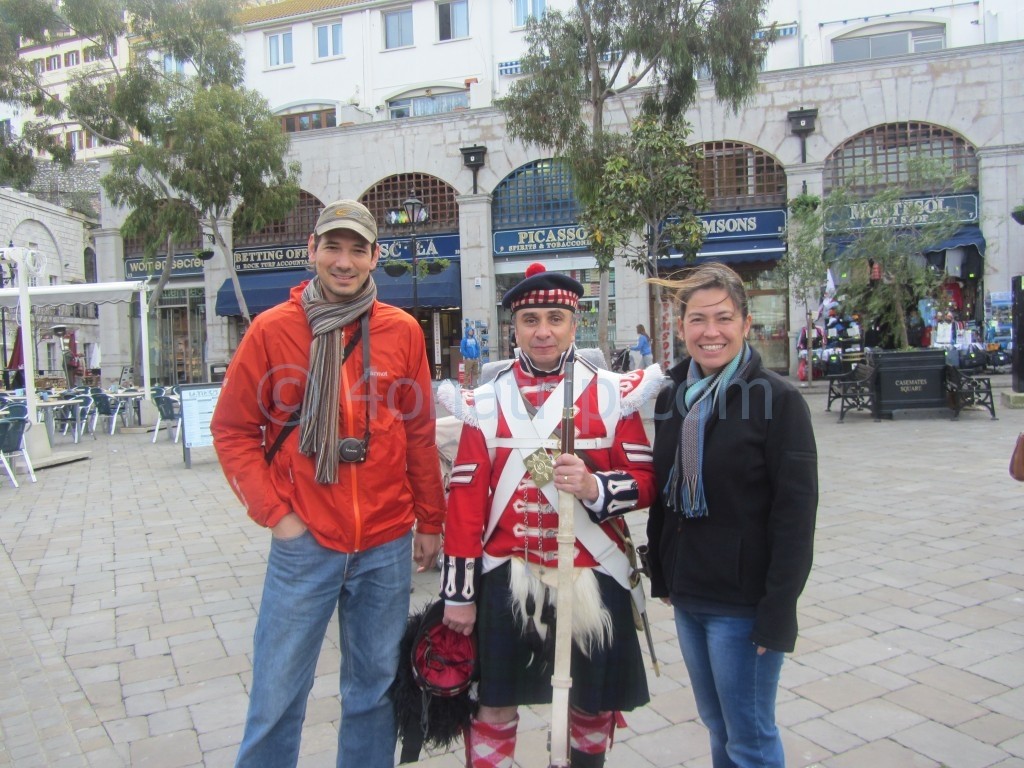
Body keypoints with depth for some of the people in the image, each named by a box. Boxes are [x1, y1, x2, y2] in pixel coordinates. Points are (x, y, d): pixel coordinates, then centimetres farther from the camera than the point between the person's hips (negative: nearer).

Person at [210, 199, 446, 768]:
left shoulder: (402, 330, 2)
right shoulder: (272, 329, -2)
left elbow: (420, 433, 7)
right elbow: (233, 429, 2)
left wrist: (430, 521, 10)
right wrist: (275, 511, -6)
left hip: (388, 544, 2)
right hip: (304, 542, -1)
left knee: (376, 687, 15)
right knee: (278, 694, 8)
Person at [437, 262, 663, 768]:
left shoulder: (612, 394, -3)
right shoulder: (486, 401, -1)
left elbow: (645, 482, -3)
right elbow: (464, 500, -1)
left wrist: (594, 487, -24)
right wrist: (458, 593, -1)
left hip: (592, 575, 0)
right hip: (507, 575, 0)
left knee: (594, 704, 16)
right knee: (494, 707, 10)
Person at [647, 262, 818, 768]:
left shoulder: (776, 399, -13)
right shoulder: (671, 396, 4)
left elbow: (796, 513, -15)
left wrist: (778, 610, -17)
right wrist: (661, 574, 12)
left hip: (742, 602, -5)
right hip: (686, 595, 6)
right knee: (717, 727, 21)